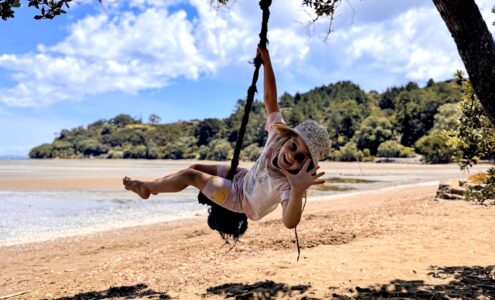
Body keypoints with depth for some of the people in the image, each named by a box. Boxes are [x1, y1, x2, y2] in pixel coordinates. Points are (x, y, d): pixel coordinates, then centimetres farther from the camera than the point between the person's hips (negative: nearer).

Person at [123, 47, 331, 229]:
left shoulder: (287, 183, -41)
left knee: (190, 176, -8)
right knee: (196, 167, 14)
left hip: (240, 199, -6)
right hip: (244, 179, 6)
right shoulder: (278, 135, -27)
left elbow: (290, 222, -56)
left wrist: (298, 191, -74)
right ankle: (151, 185, 37)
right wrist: (265, 59, -26)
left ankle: (145, 188, 18)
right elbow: (270, 99, -21)